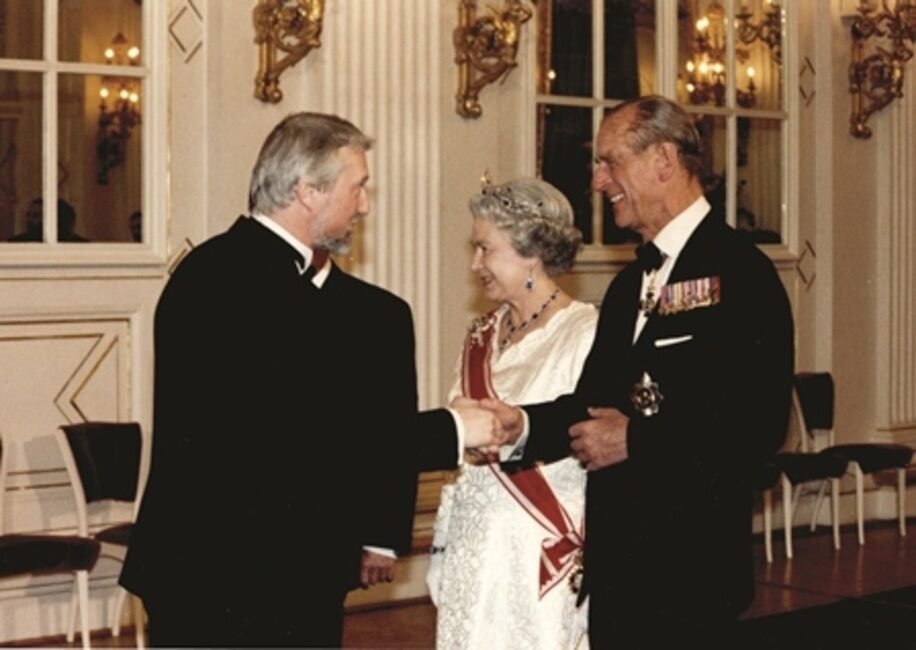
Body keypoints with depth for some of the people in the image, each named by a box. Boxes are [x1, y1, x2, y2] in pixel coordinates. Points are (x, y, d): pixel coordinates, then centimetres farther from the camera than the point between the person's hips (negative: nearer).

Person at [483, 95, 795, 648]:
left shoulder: (739, 270, -11)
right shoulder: (630, 283, 17)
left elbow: (761, 421, -20)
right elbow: (597, 399, 11)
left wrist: (635, 439, -16)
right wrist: (523, 424, -7)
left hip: (690, 561, -8)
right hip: (616, 557, 8)